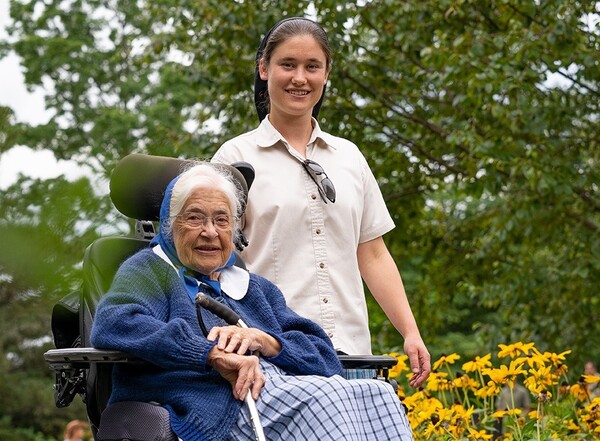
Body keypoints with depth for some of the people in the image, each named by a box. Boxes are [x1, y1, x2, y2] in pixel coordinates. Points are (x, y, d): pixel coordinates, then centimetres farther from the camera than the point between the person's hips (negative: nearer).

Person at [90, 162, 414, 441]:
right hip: (222, 409, -6)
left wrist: (262, 340, -4)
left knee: (377, 394, -24)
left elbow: (326, 357, 17)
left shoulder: (257, 289, 32)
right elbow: (112, 324, -10)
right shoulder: (151, 269, 16)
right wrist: (214, 354, -18)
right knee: (323, 396, -32)